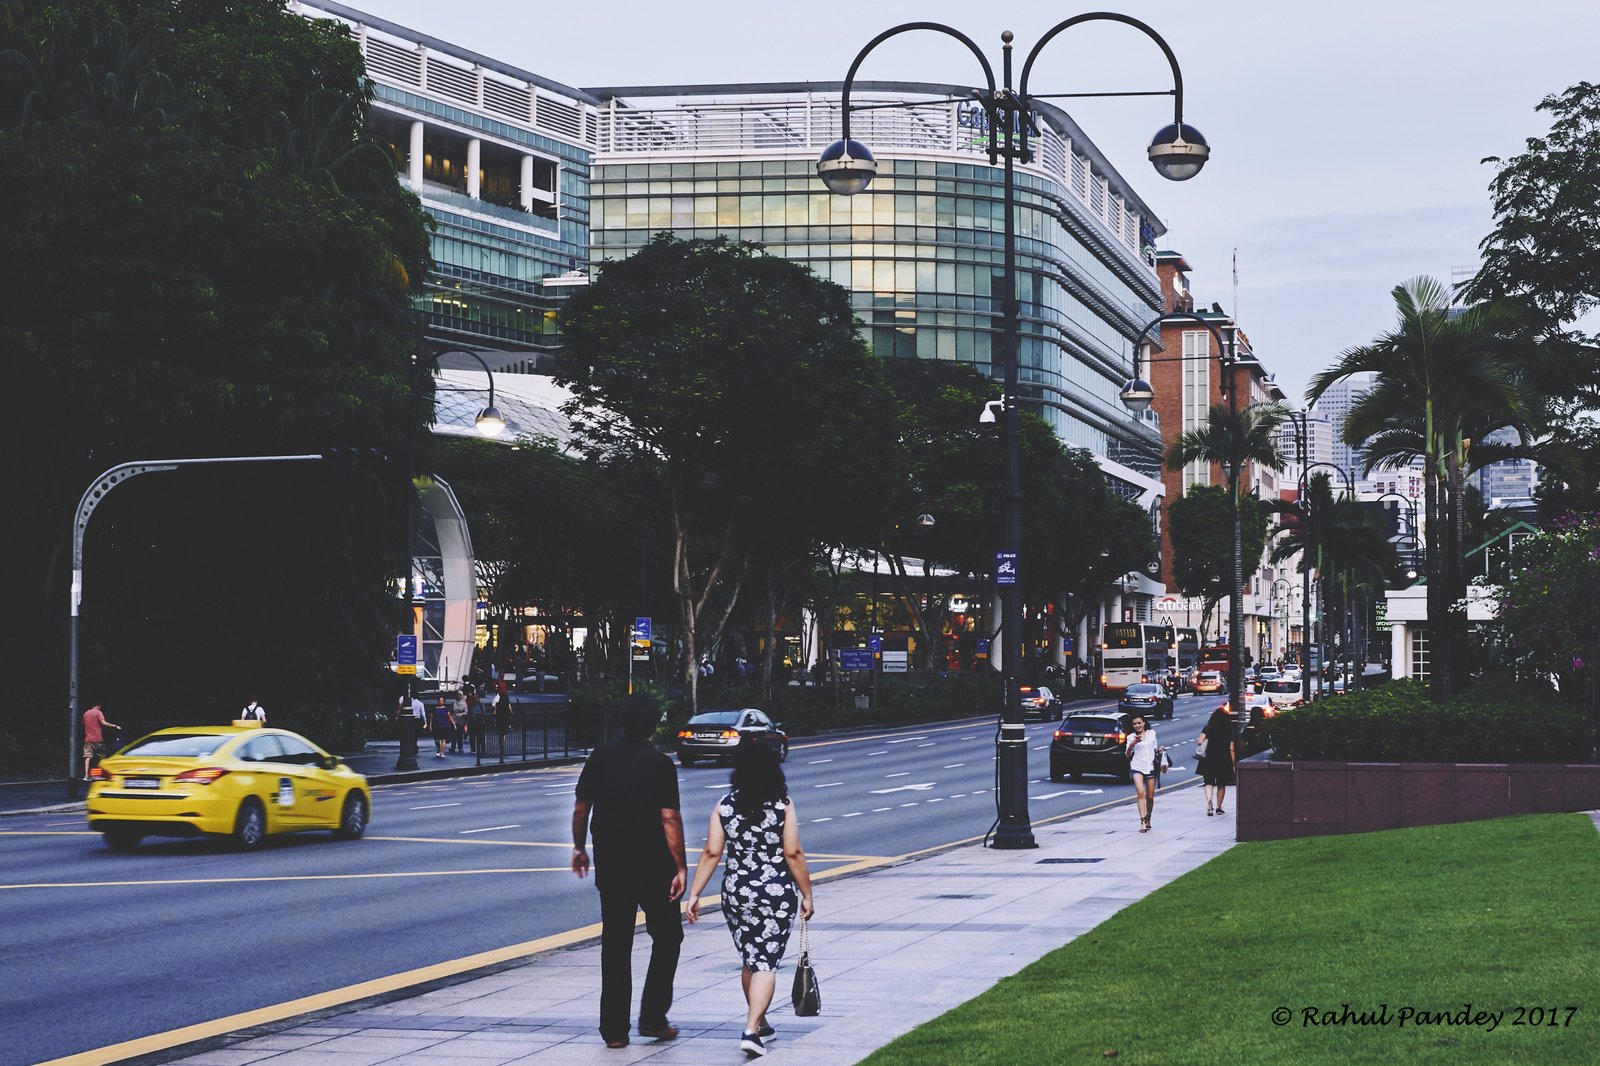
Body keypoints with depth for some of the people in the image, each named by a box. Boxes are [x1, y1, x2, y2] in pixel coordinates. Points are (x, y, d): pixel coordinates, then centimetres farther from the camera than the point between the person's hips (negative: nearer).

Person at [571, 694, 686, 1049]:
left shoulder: (601, 757, 1)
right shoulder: (660, 764, -11)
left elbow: (580, 808, 6)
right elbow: (670, 819, -15)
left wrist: (579, 848, 21)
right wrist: (680, 867, -11)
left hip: (610, 866, 4)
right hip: (653, 866, -4)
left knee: (615, 944, 8)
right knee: (666, 937, 13)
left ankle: (614, 1028, 7)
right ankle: (652, 1017, 7)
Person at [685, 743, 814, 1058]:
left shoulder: (724, 806, -2)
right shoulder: (783, 807, -8)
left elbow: (711, 853, -5)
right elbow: (793, 854, -10)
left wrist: (694, 894, -1)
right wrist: (807, 895, -1)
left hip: (736, 893, 3)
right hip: (777, 894, -3)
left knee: (750, 960, 20)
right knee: (766, 963, -2)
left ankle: (758, 1021, 33)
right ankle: (751, 1030, -15)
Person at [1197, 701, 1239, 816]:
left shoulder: (1208, 728, -4)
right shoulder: (1230, 730, -4)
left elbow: (1200, 741, -14)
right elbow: (1232, 749, -6)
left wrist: (1197, 741, 10)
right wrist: (1233, 764, 0)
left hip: (1209, 760, 0)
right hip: (1224, 761, 0)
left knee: (1209, 783, 5)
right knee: (1221, 785, 15)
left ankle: (1209, 801, -21)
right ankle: (1218, 807, 18)